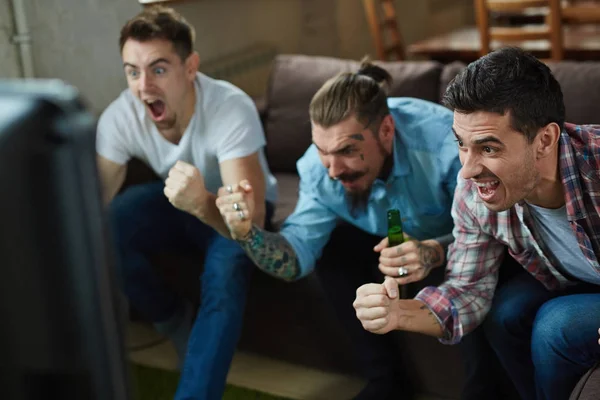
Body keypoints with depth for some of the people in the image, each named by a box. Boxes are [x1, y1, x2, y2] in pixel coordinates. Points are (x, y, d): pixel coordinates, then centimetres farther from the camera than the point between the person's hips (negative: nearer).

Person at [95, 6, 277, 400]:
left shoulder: (231, 109, -35)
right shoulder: (120, 116, -23)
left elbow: (251, 218, -41)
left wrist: (202, 203, -62)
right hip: (175, 199, 4)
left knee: (225, 275, -35)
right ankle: (180, 324, -1)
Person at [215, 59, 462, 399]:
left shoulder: (445, 141, -37)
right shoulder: (321, 166, -23)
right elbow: (299, 254, -21)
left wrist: (434, 252, -53)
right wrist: (249, 233, -41)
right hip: (392, 240, 4)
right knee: (333, 244, -19)